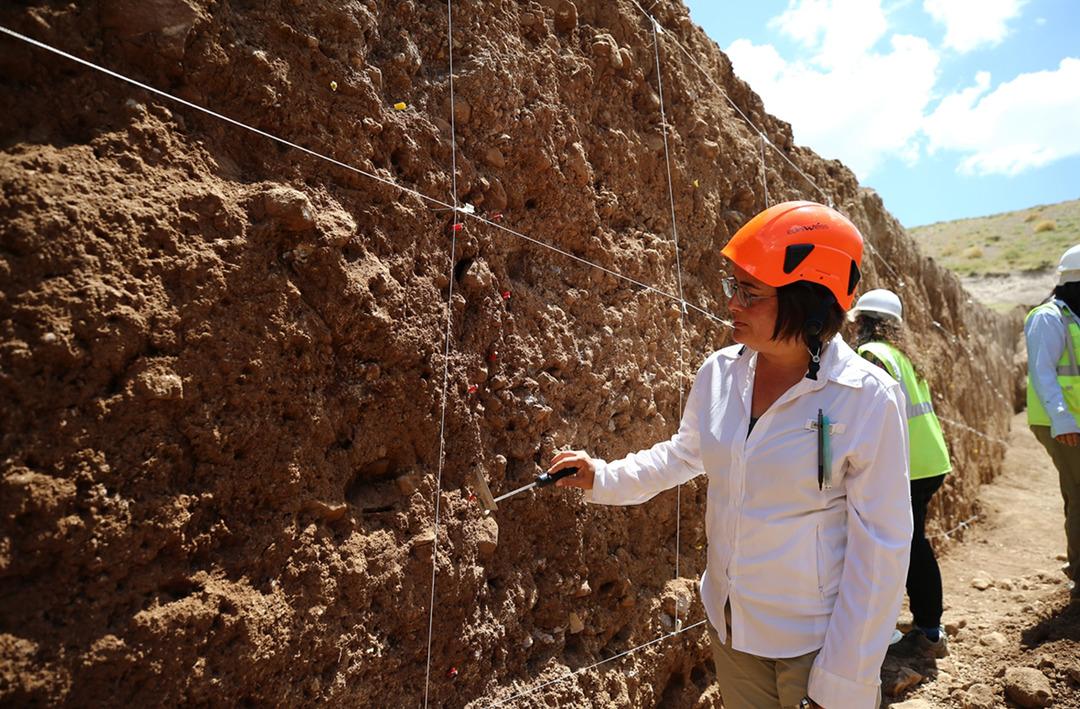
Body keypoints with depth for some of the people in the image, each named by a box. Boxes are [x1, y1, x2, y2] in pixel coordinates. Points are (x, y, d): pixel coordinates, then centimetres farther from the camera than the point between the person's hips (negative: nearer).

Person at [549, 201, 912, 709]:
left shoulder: (867, 400, -21)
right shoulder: (720, 372, -7)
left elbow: (879, 549, -16)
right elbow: (684, 454, 11)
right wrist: (603, 477, 1)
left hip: (816, 644, -4)